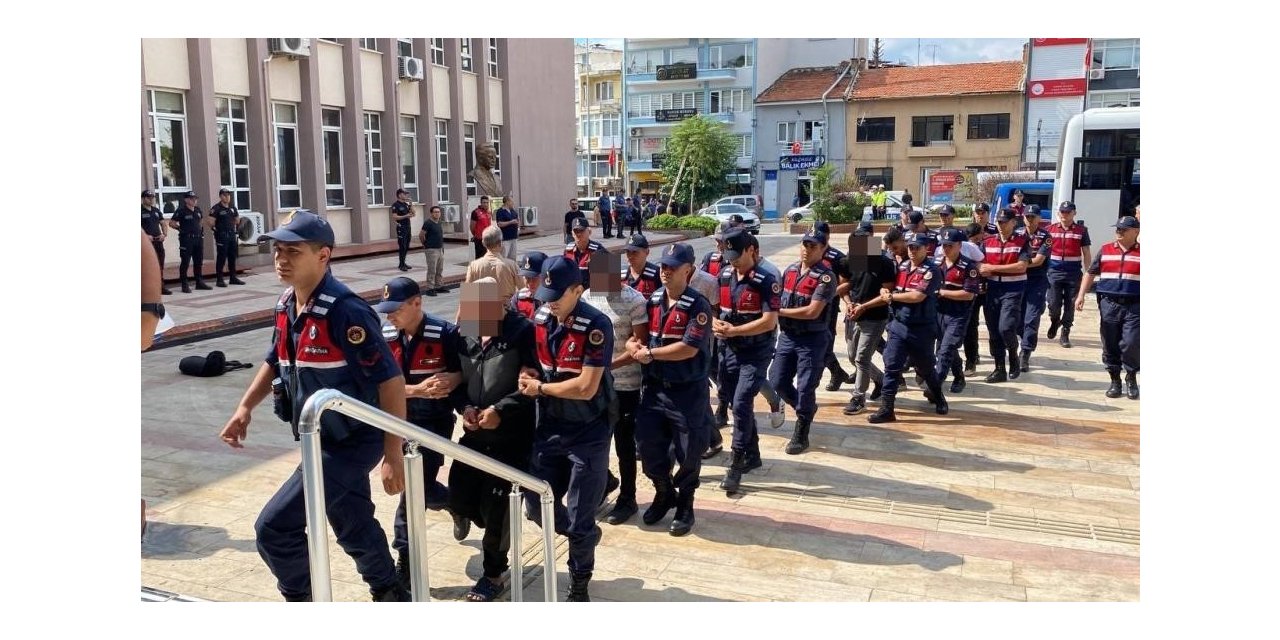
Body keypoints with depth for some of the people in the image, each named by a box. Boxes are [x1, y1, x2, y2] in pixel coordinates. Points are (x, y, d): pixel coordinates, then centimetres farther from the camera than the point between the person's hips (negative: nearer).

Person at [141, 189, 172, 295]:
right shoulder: (141, 211, -4)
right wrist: (145, 236, -22)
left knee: (160, 266, 11)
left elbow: (163, 224, 18)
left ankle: (161, 287, 18)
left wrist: (164, 234, 1)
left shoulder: (156, 210, 16)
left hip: (158, 241, 6)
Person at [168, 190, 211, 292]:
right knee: (185, 262, -3)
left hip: (198, 238, 7)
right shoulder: (181, 211, -8)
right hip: (186, 239, -7)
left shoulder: (198, 210, 11)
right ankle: (184, 285, 0)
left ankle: (199, 282, 20)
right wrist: (181, 228, -11)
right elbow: (171, 223, -6)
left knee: (199, 262, 12)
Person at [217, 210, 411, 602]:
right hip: (322, 439, 9)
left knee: (274, 527, -11)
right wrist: (245, 408, 8)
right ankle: (389, 595, 43)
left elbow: (389, 379, -24)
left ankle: (302, 598, 12)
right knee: (353, 526, 23)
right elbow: (276, 362, 21)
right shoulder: (286, 307, 3)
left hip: (353, 441, -9)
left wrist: (393, 453, -24)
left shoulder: (344, 310, -24)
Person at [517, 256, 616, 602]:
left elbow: (585, 388, -24)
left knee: (579, 520, 3)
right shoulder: (540, 319, -1)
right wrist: (526, 375, -7)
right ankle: (583, 536, 42)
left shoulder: (596, 326, -21)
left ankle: (579, 585, 28)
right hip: (549, 427, 6)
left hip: (587, 434, -6)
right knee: (536, 507, 11)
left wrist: (539, 387, -13)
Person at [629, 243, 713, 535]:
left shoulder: (698, 306, -14)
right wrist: (634, 345, -11)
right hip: (653, 388, 5)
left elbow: (689, 348, -22)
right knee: (649, 448, 12)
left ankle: (685, 504, 27)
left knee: (688, 453, 7)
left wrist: (650, 353, -15)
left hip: (688, 392, -5)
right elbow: (637, 335, 13)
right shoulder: (652, 301, 5)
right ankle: (664, 493, 36)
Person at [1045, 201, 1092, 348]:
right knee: (1053, 304, -3)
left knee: (1070, 306, 3)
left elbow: (1086, 253, 6)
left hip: (1073, 274, 0)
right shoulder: (1051, 229, 5)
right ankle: (1055, 322, 28)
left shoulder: (1081, 230, 3)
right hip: (1054, 272, 0)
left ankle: (1065, 335, 12)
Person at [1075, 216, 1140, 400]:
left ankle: (1131, 377, 13)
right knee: (1110, 345, 6)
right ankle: (1115, 380, 20)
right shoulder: (1105, 250, 9)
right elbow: (1091, 273, 14)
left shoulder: (1141, 253, 2)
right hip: (1108, 304, 3)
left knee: (1131, 344, -11)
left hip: (1134, 306, -2)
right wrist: (1081, 295, 4)